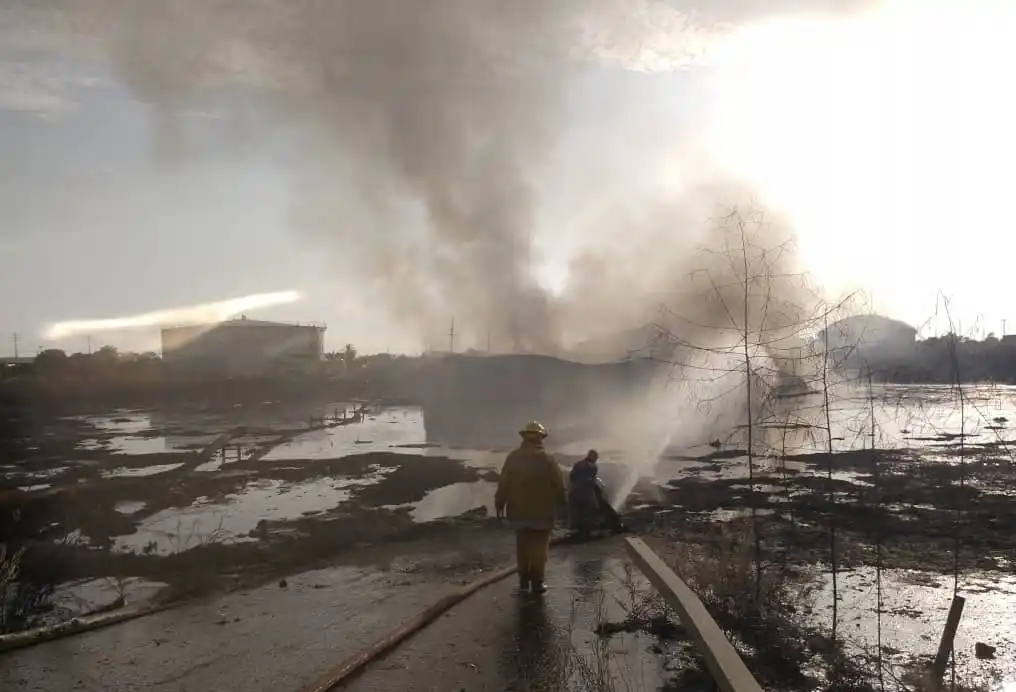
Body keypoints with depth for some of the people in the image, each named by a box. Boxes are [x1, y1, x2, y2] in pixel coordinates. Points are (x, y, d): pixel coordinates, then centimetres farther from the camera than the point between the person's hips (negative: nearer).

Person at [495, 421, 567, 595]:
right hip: (542, 510, -3)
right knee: (539, 546, 5)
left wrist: (499, 503, 8)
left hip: (519, 509, 3)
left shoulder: (513, 457, -2)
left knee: (522, 545, 13)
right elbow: (558, 484, -6)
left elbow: (503, 483, -1)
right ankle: (537, 582, 6)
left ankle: (523, 582, 15)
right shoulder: (546, 458, -9)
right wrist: (562, 501, 10)